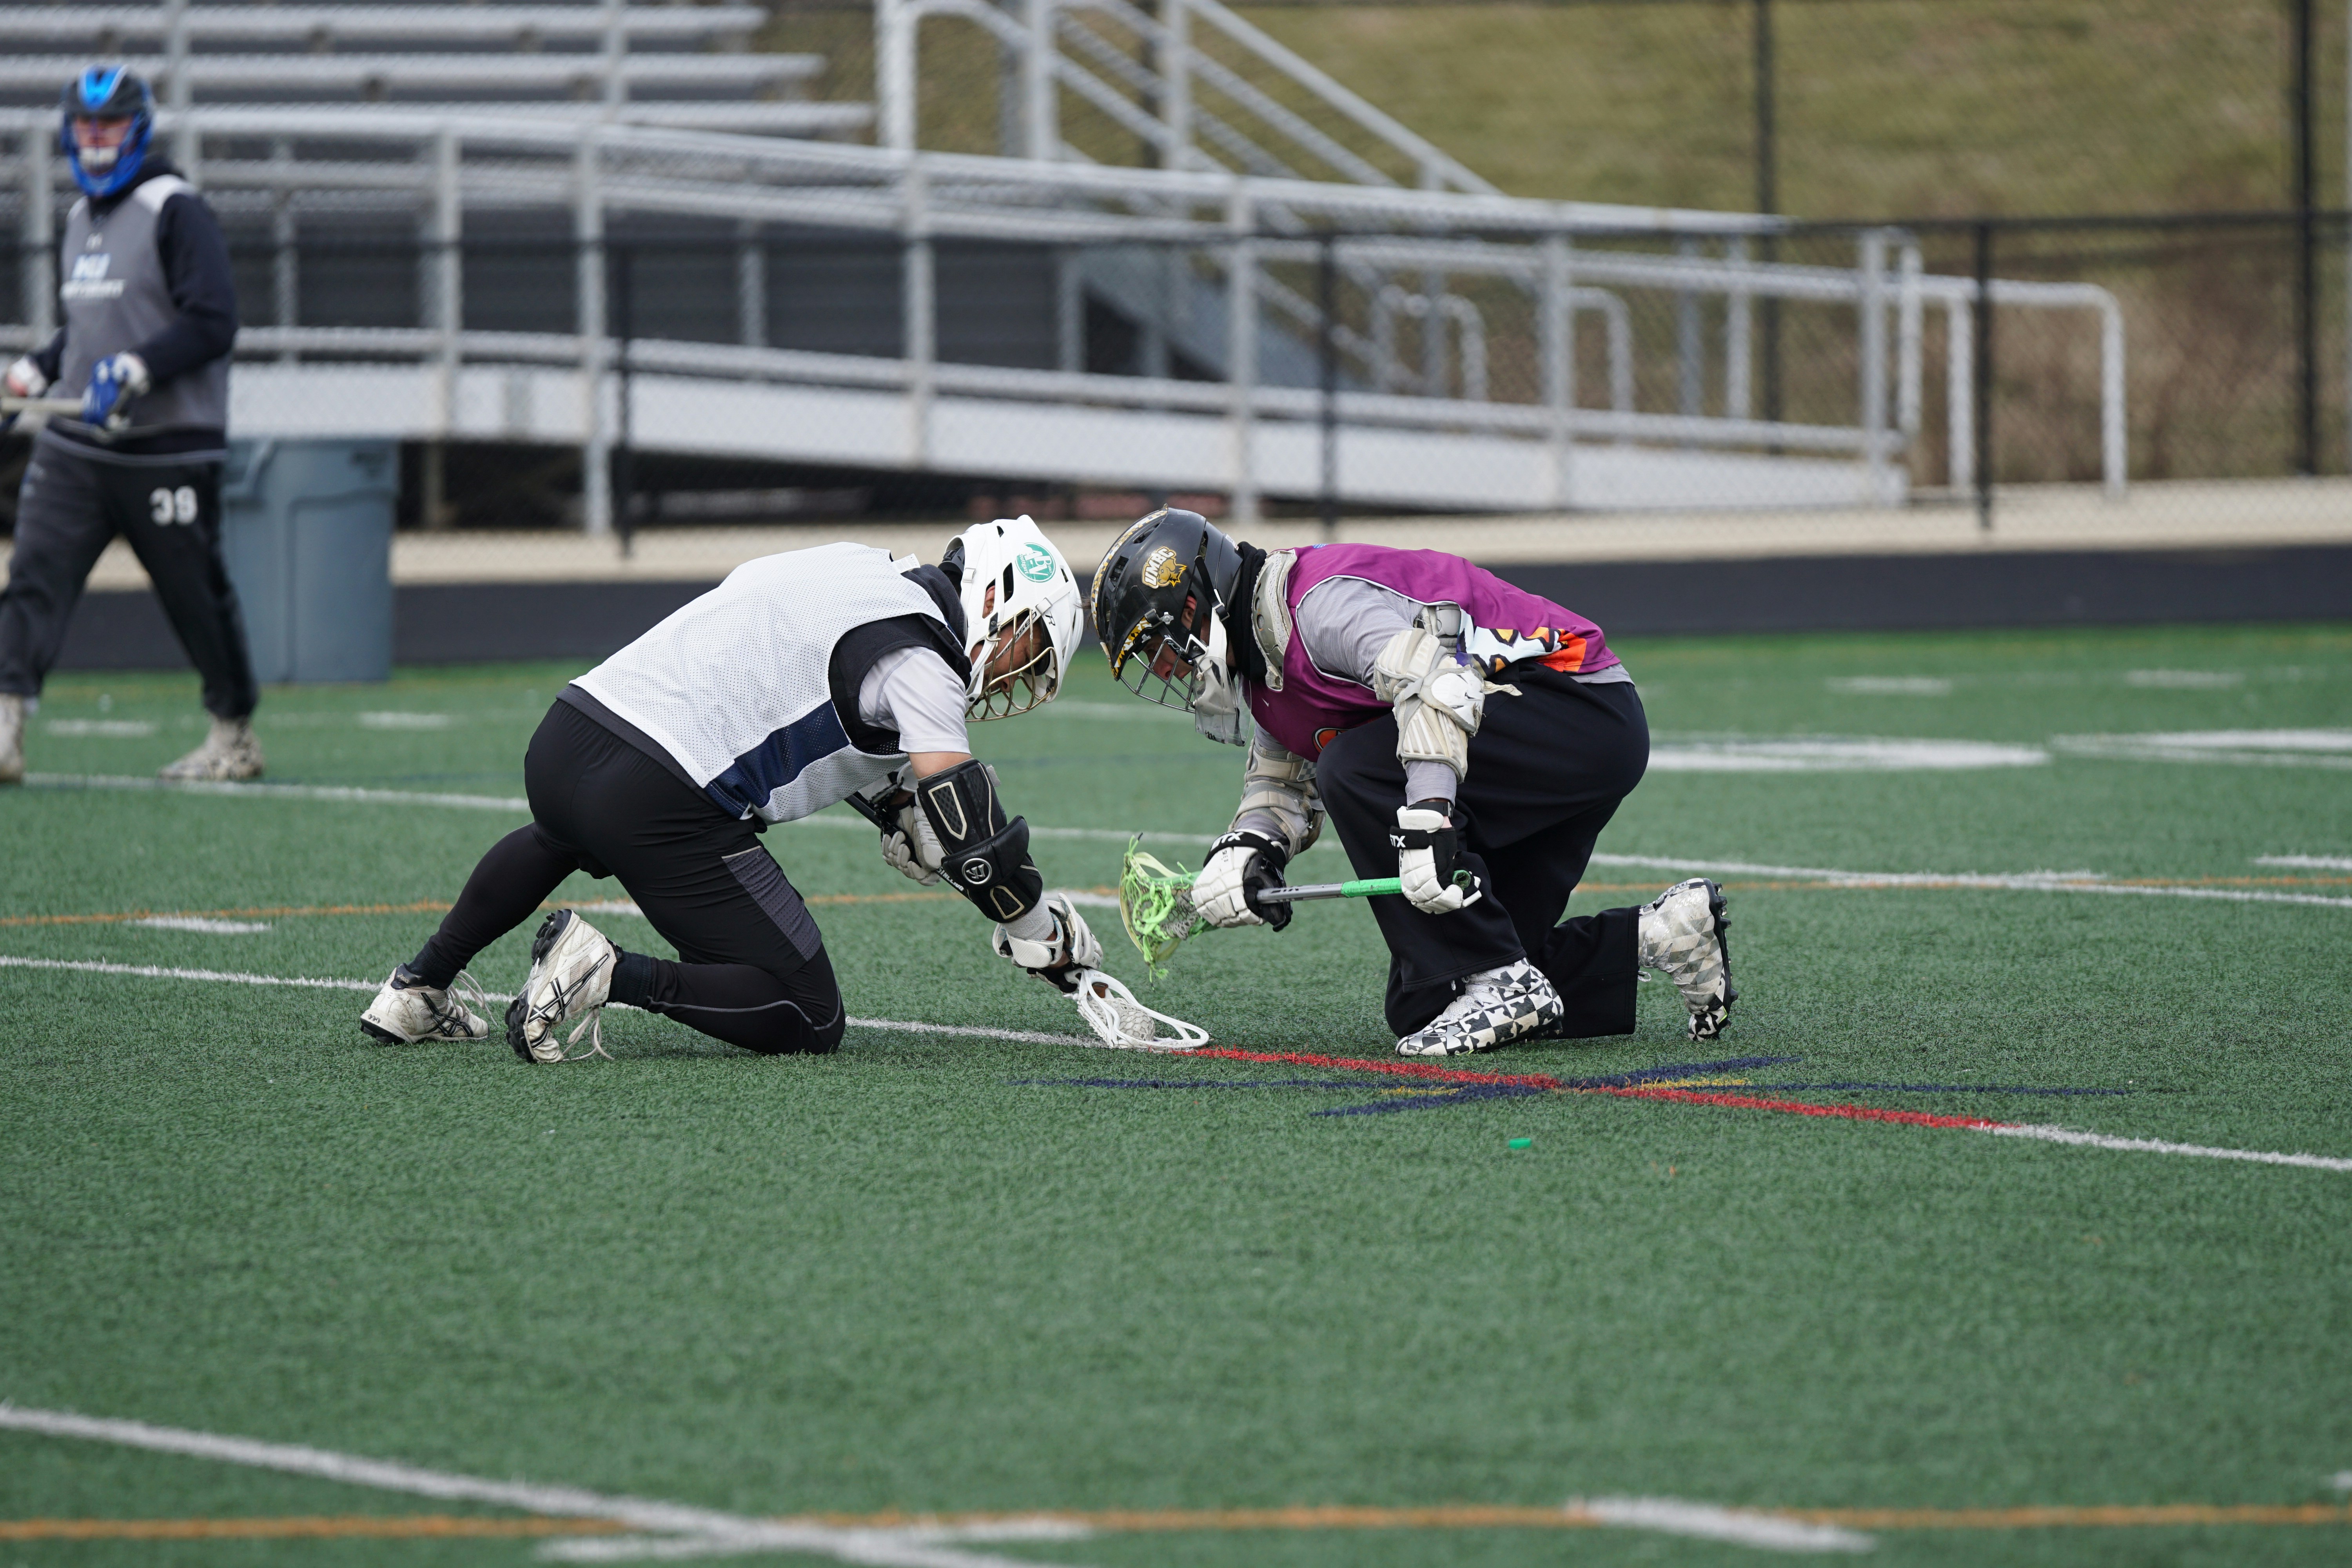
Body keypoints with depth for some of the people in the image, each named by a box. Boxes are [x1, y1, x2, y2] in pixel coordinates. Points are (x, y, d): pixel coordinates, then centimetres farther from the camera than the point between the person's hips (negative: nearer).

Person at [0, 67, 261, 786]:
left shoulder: (176, 211, -9)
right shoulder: (81, 219, 16)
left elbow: (213, 323, -17)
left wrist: (135, 371, -25)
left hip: (168, 449, -6)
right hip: (74, 445, 7)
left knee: (197, 594, 4)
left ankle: (236, 737, 21)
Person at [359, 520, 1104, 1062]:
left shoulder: (855, 572, 18)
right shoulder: (916, 657, -7)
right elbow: (973, 835, -9)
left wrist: (906, 819, 30)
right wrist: (1049, 941, 4)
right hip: (659, 805, -9)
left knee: (562, 837, 45)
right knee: (807, 1020, -1)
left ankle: (418, 990, 41)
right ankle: (610, 976, -14)